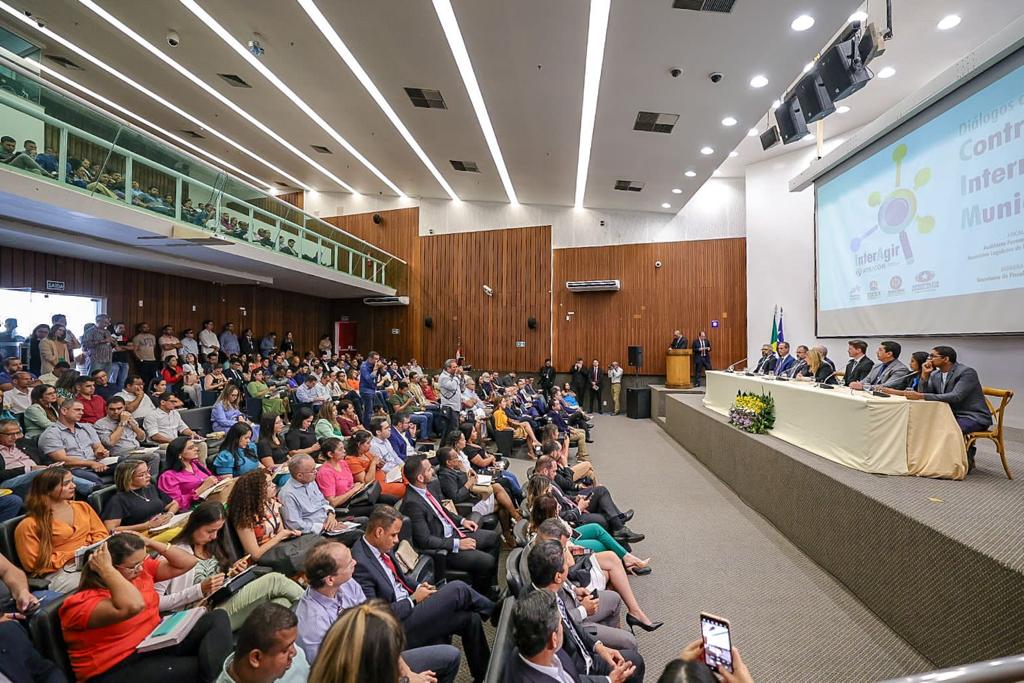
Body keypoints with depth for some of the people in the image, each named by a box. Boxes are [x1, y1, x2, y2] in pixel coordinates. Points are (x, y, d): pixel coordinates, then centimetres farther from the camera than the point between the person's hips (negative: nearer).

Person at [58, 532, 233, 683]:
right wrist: (105, 569, -29)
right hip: (118, 669, -8)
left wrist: (149, 542, -7)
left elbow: (188, 562, 4)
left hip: (157, 643, 8)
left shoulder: (142, 570, 2)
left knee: (218, 618, -14)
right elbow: (133, 606, -40)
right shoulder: (82, 602, -20)